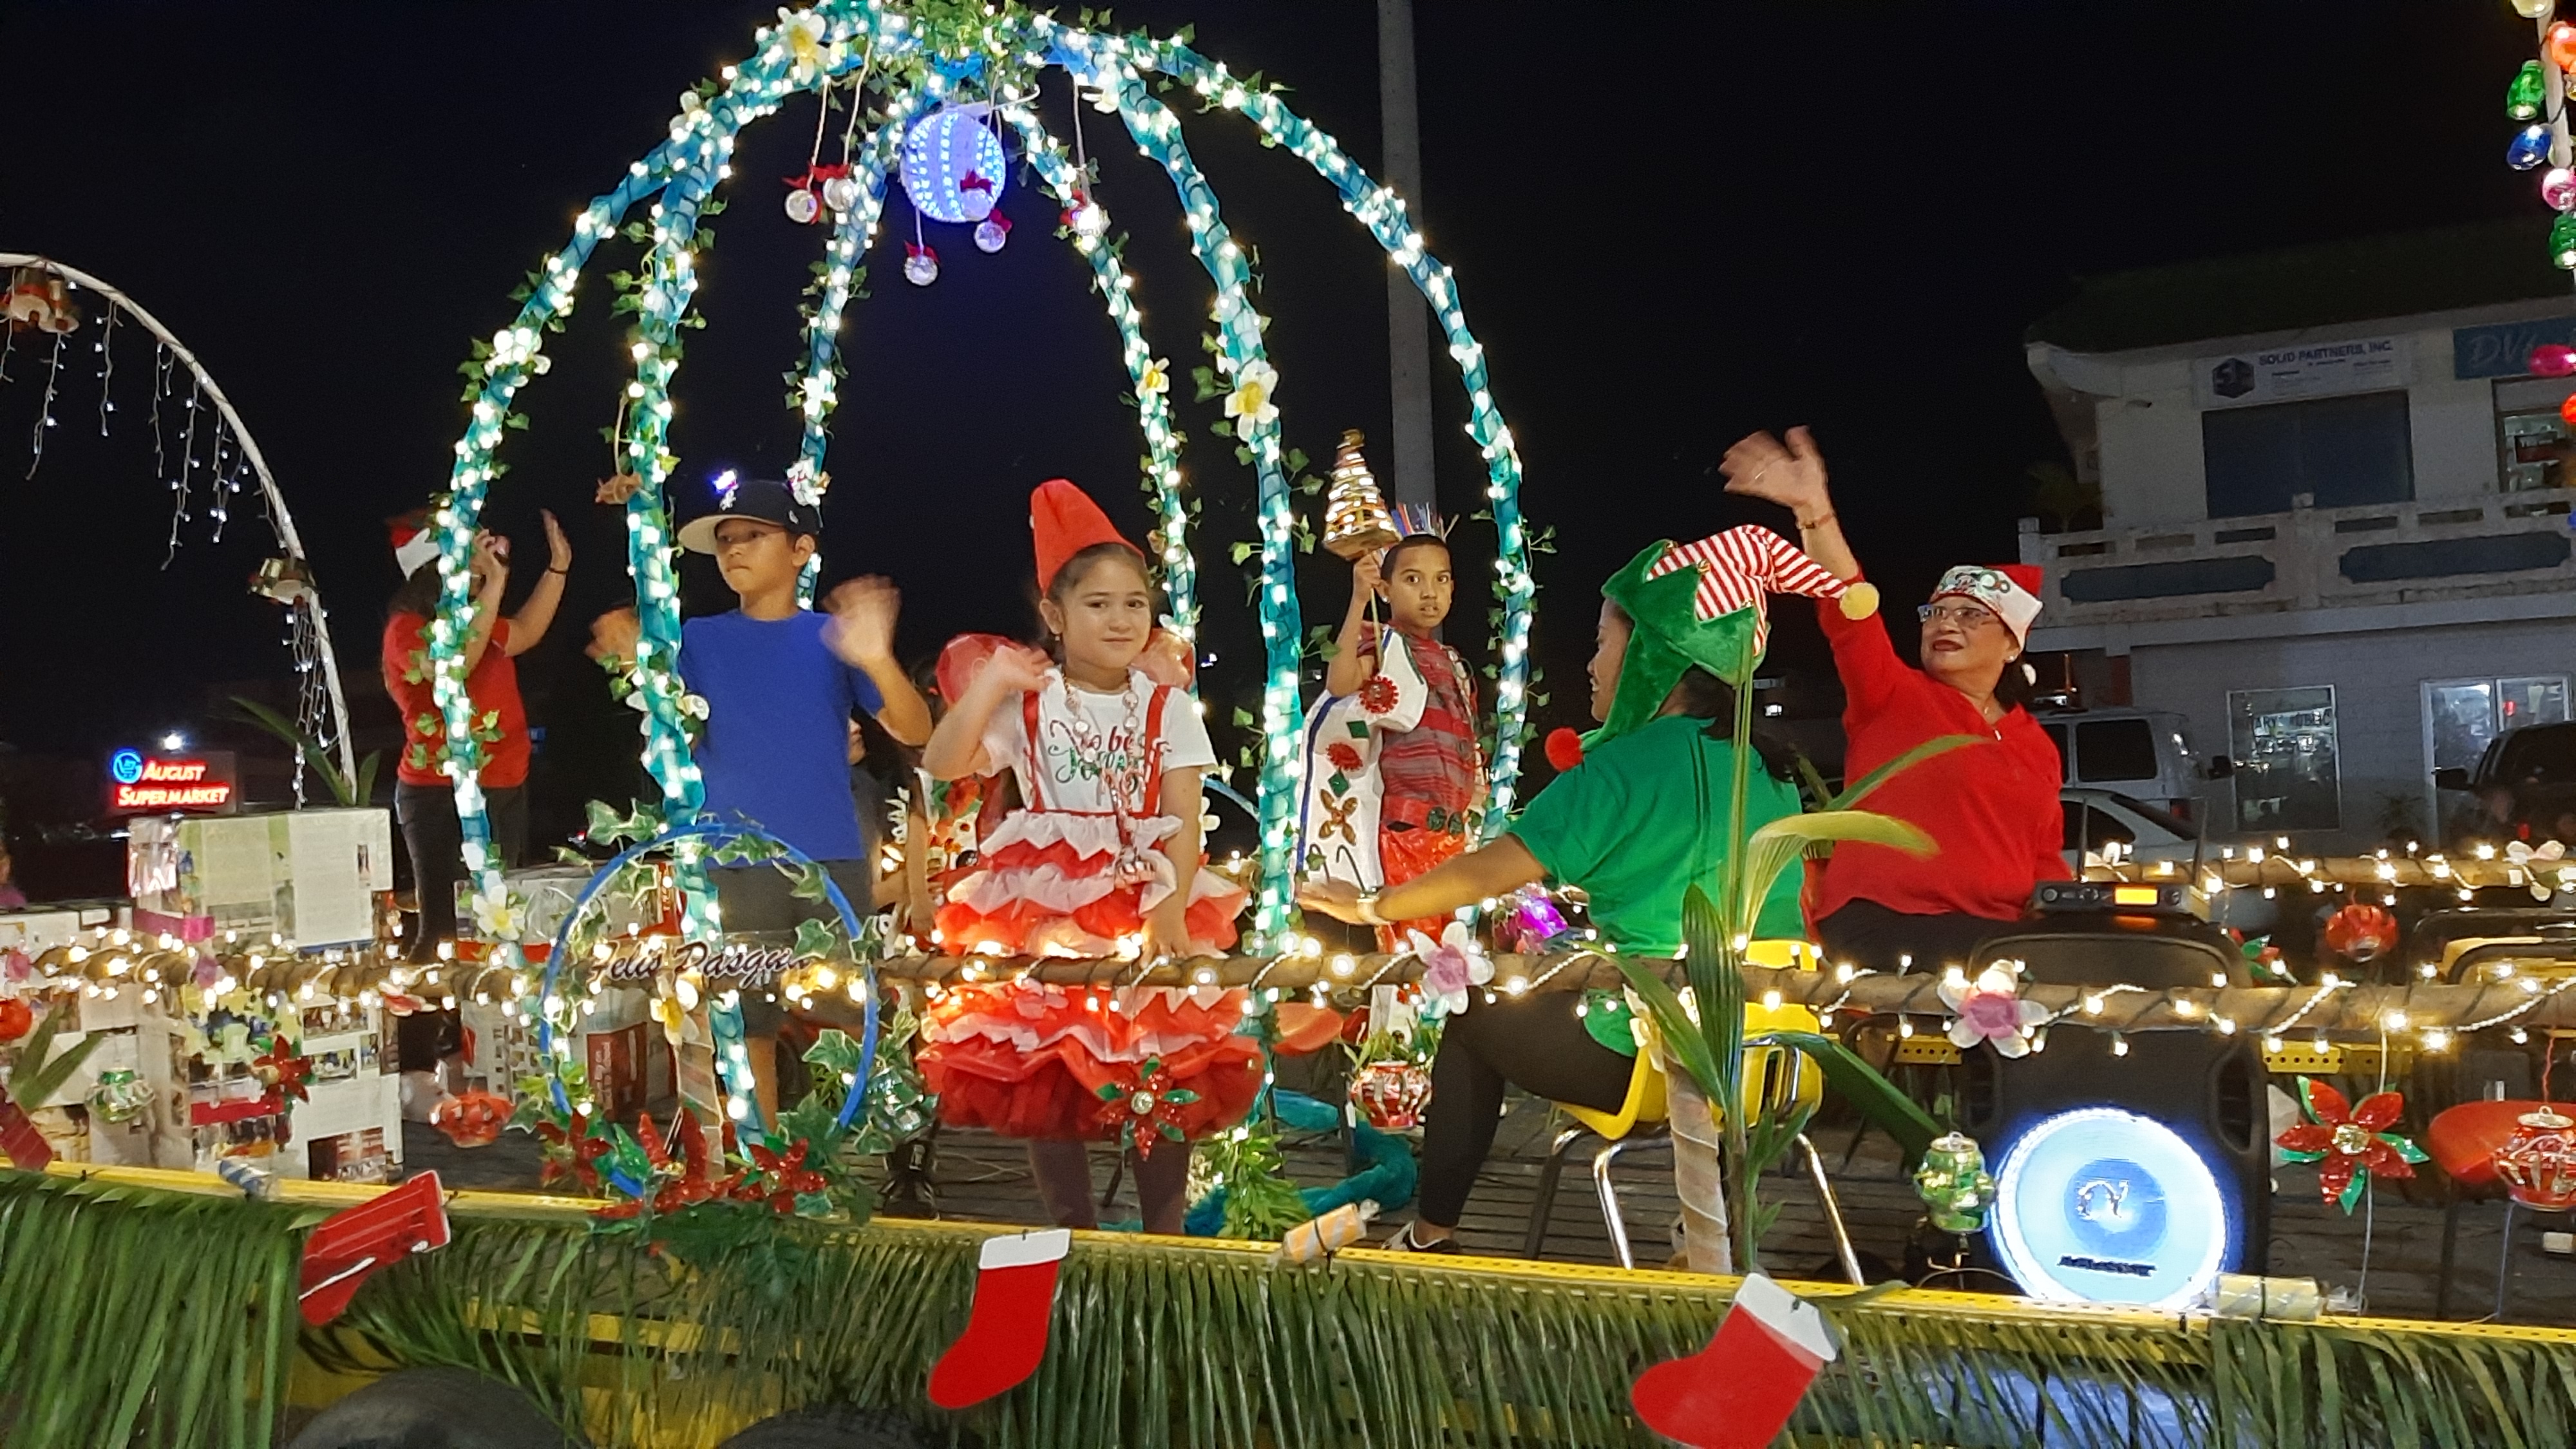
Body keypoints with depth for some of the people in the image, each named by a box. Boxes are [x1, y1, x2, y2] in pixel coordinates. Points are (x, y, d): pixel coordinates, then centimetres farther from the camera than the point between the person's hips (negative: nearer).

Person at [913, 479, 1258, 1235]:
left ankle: (1164, 1237, 17)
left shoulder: (1169, 707, 3)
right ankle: (1075, 1236, 19)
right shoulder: (1027, 702, 2)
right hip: (1043, 910, 0)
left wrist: (1174, 910, -16)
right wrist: (988, 684, -18)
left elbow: (1184, 820, -4)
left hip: (1147, 910, 0)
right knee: (1043, 1078, 4)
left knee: (1163, 1078, 2)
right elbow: (942, 765, -11)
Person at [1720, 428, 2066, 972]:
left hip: (1993, 941, 5)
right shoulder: (1894, 698, 4)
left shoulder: (2037, 747, 18)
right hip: (1878, 934, -4)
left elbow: (2044, 857, 25)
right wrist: (1814, 510, -26)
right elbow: (1851, 611, -12)